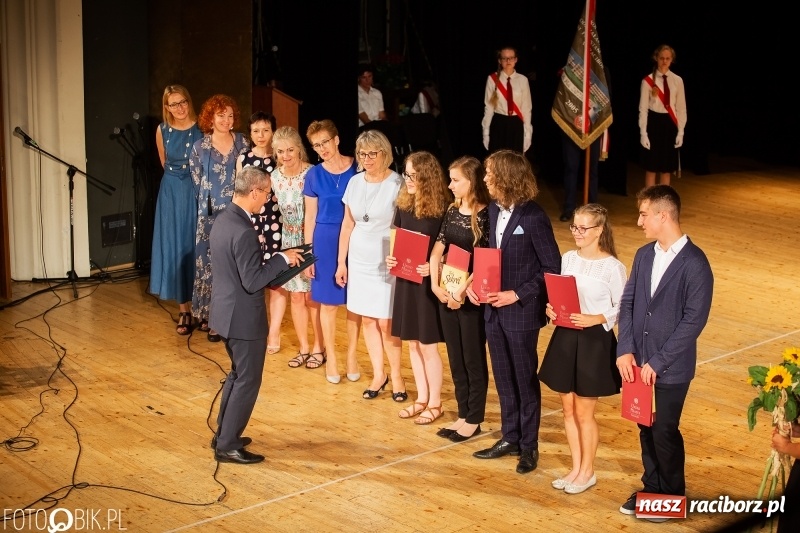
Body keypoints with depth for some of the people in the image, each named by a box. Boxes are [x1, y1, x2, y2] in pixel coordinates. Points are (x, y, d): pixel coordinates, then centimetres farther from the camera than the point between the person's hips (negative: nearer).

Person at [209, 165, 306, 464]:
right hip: (244, 317, -10)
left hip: (227, 311, 10)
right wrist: (283, 258, -16)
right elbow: (253, 282, -25)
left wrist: (275, 262, 11)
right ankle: (227, 446, 10)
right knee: (248, 381, 3)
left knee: (238, 374, 23)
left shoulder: (223, 219, 5)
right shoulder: (243, 232, -26)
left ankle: (223, 434, 32)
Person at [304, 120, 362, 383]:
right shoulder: (314, 175, 0)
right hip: (325, 240, 1)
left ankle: (352, 354, 22)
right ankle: (331, 357, 20)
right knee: (327, 302, 6)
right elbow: (310, 216, 5)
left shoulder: (358, 169, -3)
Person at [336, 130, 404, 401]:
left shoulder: (397, 184, -12)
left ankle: (396, 376, 17)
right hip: (359, 261, 5)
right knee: (367, 319, 10)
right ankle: (378, 374, 23)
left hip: (387, 263, -5)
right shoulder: (355, 182, 3)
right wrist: (341, 261, 12)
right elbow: (347, 224, 11)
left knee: (386, 323, -1)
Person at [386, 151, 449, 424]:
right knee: (413, 344, 14)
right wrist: (391, 258, -4)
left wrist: (434, 267, -25)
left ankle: (435, 403, 17)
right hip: (405, 281, 6)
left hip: (429, 283, -6)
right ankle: (421, 398, 27)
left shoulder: (442, 209, -15)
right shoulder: (403, 204, 3)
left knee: (428, 346, 3)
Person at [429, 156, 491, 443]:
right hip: (447, 295, 7)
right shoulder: (452, 211, 6)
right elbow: (437, 251, 6)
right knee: (455, 358, 14)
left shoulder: (485, 216, -14)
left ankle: (474, 420, 16)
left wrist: (463, 291, -20)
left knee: (473, 359, 5)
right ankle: (463, 415, 25)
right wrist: (435, 285, -7)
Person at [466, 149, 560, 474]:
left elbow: (553, 268, -15)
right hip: (493, 309, 7)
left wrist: (517, 295, -19)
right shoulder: (494, 210, 3)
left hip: (521, 312, -7)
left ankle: (529, 445, 21)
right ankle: (510, 438, 30)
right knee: (503, 378, 16)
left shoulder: (534, 218, -18)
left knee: (525, 380, 8)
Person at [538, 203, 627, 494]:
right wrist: (550, 309, -8)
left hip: (595, 341, -6)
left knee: (584, 412, 4)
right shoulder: (567, 259, 3)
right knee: (568, 409, 14)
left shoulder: (613, 267, -13)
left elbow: (621, 308, -9)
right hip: (565, 337, 6)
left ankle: (587, 471, 23)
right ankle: (576, 468, 29)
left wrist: (594, 320, -23)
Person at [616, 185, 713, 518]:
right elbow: (628, 302, 6)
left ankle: (673, 496, 23)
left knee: (664, 431, 4)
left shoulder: (695, 263, -15)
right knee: (646, 428, 16)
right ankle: (652, 488, 32)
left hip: (671, 368, -6)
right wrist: (625, 350, -7)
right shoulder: (644, 255, 6)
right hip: (639, 362, 6)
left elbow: (694, 320, -18)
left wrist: (658, 362, -17)